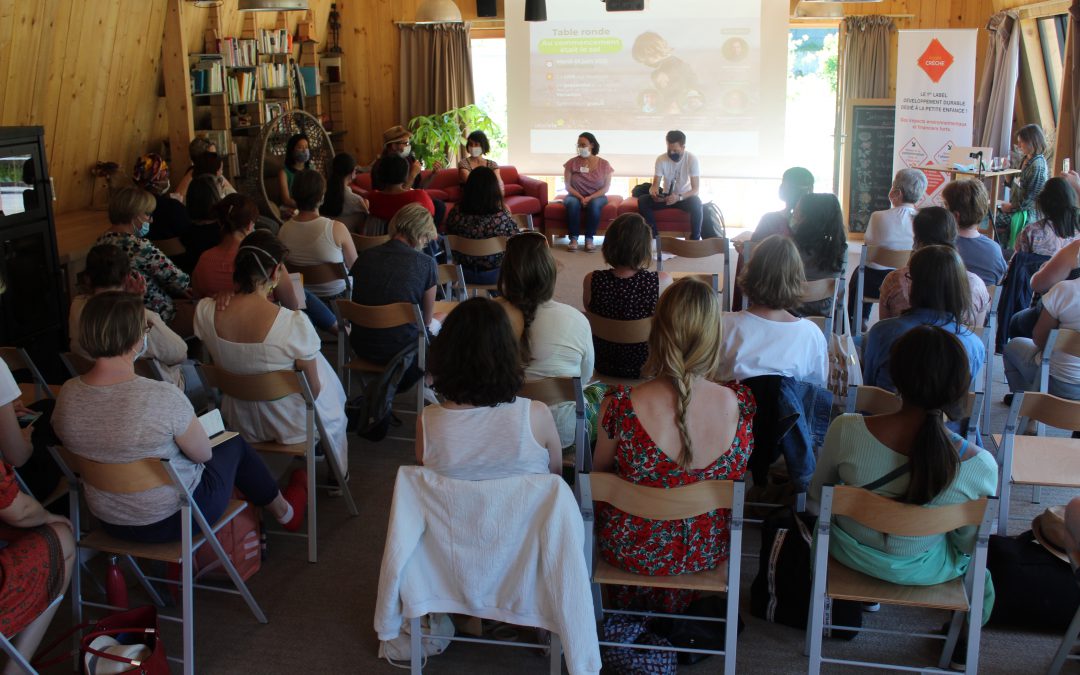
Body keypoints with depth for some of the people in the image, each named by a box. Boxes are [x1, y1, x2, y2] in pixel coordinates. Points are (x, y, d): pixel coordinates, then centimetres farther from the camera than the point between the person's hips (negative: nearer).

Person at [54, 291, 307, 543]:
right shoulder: (162, 397, -32)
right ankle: (285, 511, 48)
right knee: (234, 445, 22)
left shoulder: (66, 395, -15)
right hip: (172, 519, -5)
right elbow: (204, 454, -15)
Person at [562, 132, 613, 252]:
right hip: (576, 196, 1)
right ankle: (573, 239, -30)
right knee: (572, 203, -35)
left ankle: (589, 239, -28)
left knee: (594, 204, -36)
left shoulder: (603, 164, -2)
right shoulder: (572, 163, -1)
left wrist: (590, 198, -19)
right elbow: (568, 186, -4)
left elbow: (606, 187, -5)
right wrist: (580, 198, -20)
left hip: (597, 196, 0)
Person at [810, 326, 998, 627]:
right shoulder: (981, 466, -32)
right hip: (923, 572, 0)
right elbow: (968, 544, -12)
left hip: (851, 555, 1)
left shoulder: (846, 431, -32)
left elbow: (816, 496, -10)